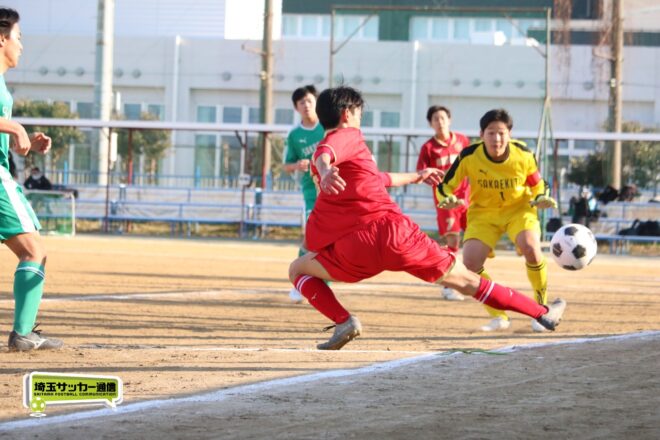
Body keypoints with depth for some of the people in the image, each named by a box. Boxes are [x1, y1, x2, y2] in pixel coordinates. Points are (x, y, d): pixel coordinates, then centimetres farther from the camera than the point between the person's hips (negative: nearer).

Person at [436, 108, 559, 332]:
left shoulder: (523, 154, -17)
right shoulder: (469, 156, -20)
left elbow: (538, 185, 1)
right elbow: (444, 187, -9)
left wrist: (541, 199, -21)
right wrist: (448, 200, -32)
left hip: (519, 208, -1)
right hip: (483, 213, 1)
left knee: (530, 248, -29)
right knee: (470, 261, -19)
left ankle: (541, 310, -7)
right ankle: (498, 316, 2)